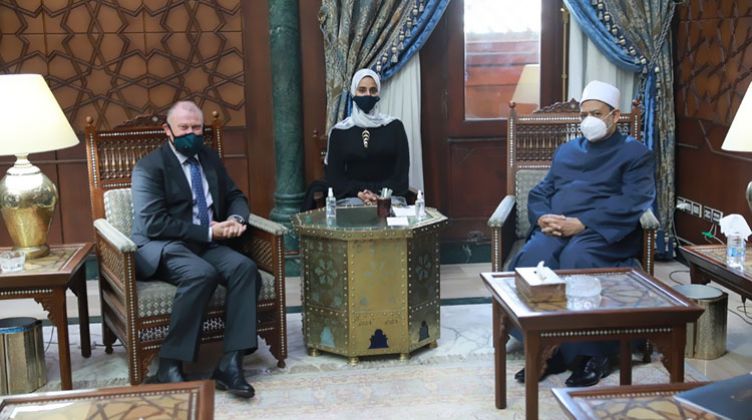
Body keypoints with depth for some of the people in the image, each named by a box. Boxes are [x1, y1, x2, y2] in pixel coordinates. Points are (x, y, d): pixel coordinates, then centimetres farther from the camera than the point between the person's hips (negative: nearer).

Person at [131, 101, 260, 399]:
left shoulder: (210, 158, 15)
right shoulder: (149, 167, -6)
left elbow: (234, 196, 19)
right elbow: (154, 224, -16)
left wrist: (236, 218, -7)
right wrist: (208, 231, -19)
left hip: (207, 244, 6)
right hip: (163, 247, -6)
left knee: (245, 267, -25)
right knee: (202, 274, -36)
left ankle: (230, 363, -27)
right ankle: (170, 364, -25)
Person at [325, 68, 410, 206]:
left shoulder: (394, 126, 7)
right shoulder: (339, 131, 8)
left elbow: (402, 170, 2)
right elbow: (333, 175, 4)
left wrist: (381, 194, -13)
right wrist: (359, 193, -12)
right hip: (351, 197, 0)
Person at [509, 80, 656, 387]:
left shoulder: (635, 153, 11)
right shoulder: (566, 151, 29)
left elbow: (632, 203, -5)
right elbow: (539, 193, 22)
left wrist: (581, 223, -18)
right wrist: (543, 217, -4)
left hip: (603, 233, -4)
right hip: (555, 230, 4)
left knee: (576, 259, -37)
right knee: (532, 258, -30)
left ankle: (591, 355, -26)